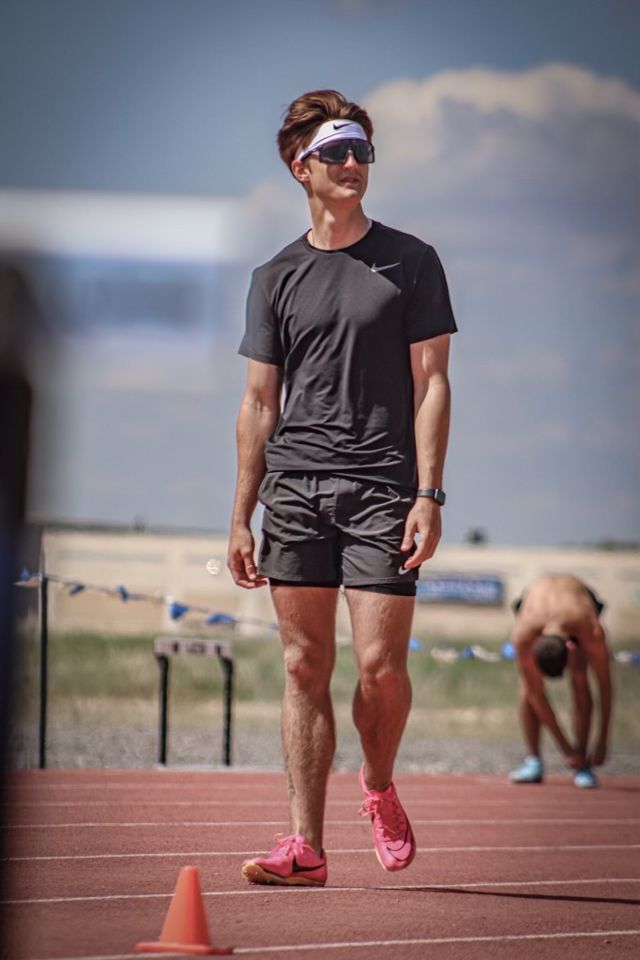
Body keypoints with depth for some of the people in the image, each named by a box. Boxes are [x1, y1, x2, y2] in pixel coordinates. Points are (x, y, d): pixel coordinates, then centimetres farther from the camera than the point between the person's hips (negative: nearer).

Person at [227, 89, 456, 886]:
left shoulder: (412, 262, 5)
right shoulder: (275, 278, 13)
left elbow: (430, 384, 1)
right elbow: (259, 403, 14)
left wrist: (428, 495, -9)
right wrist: (241, 517, 8)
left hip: (382, 489, -2)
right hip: (293, 489, 3)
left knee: (378, 661, -9)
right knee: (305, 666, 0)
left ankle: (379, 787, 20)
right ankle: (305, 846, 1)